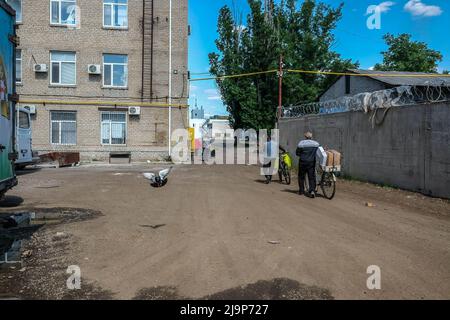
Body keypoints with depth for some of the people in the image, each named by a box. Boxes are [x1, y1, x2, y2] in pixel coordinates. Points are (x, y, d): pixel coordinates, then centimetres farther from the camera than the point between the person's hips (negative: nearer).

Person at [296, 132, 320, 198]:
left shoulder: (301, 143, -5)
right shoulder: (316, 144, 0)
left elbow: (297, 153, -1)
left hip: (303, 162, -1)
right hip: (312, 162, 1)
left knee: (301, 176, 13)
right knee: (312, 177, 3)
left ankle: (301, 190, 20)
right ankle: (312, 191, -11)